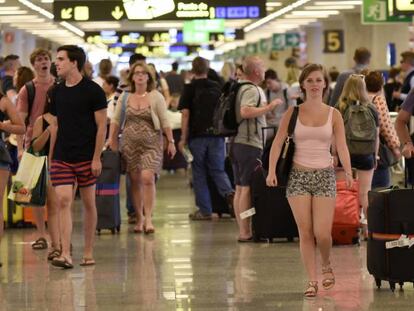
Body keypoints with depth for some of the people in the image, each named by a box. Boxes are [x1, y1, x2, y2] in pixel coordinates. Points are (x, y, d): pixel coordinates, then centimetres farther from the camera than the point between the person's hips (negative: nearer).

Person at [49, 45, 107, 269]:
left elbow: (101, 126, -6)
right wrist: (50, 156, 10)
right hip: (61, 157, 4)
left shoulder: (92, 90, -6)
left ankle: (88, 253, 16)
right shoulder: (57, 92, 9)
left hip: (86, 157, -4)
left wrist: (97, 158, -11)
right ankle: (65, 254, -14)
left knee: (89, 204, 6)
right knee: (63, 201, -9)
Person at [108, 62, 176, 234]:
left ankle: (148, 218, -12)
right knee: (135, 181, 4)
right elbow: (115, 121, 11)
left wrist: (171, 142, -3)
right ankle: (139, 218, 13)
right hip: (130, 144, 3)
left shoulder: (156, 96, 0)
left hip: (151, 144, -3)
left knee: (147, 178, -16)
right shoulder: (125, 97, 8)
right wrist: (111, 140, 4)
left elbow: (165, 121, 0)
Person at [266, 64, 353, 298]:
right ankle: (312, 281, 7)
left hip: (325, 175, 0)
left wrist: (348, 172, -19)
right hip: (298, 176, 0)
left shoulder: (334, 114, 3)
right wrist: (272, 170, -14)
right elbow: (278, 142, -1)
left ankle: (327, 265, 24)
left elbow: (342, 147, -3)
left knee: (322, 233, -7)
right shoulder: (293, 112, 3)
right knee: (306, 233, -2)